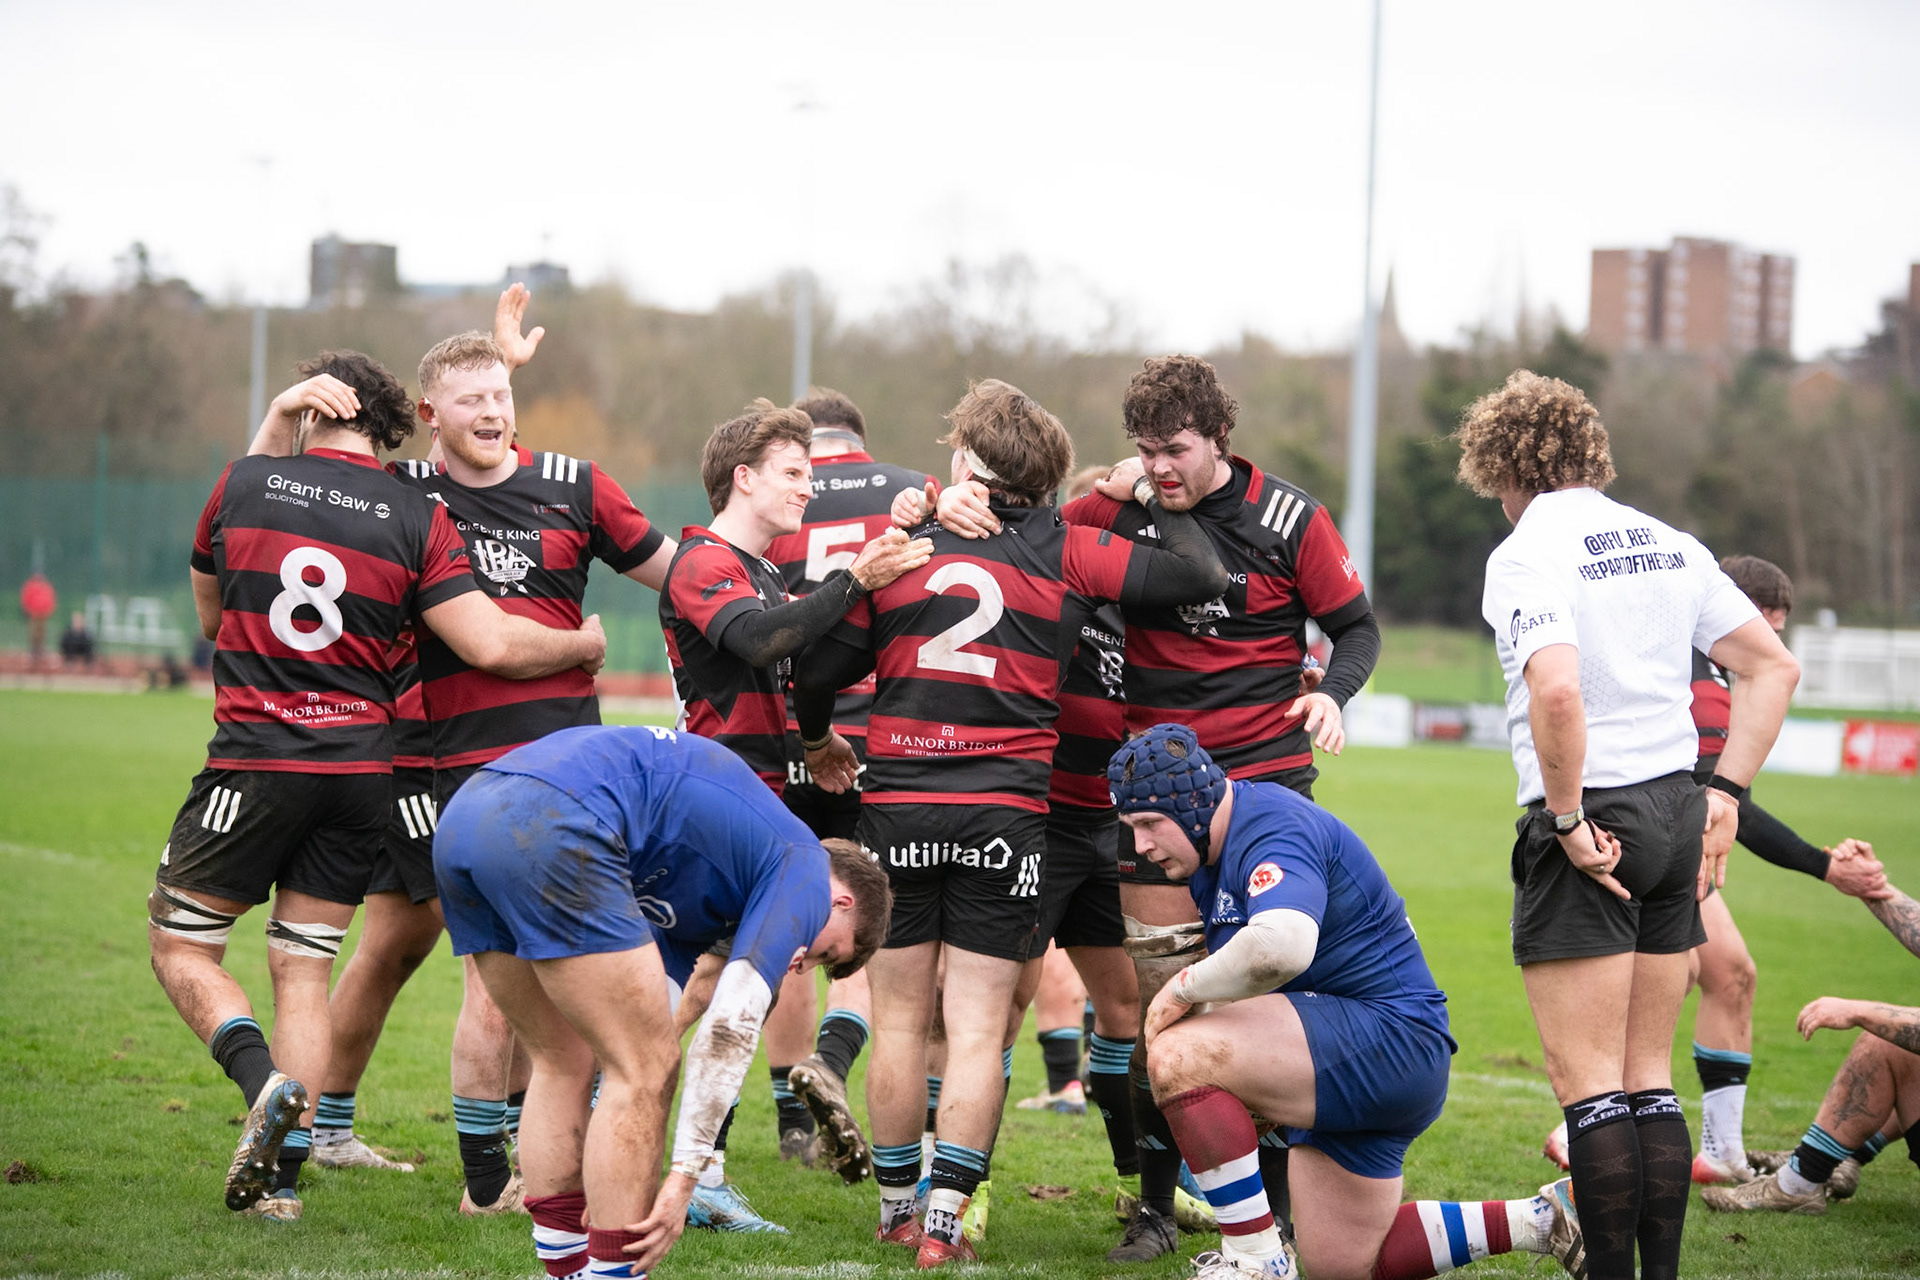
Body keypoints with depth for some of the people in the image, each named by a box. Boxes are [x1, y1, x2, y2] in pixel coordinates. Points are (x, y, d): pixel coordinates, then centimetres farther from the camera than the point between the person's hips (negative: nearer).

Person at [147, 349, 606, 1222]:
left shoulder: (242, 485, 0)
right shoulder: (417, 519, -2)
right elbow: (492, 645, -9)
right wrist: (583, 644, 11)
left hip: (253, 759, -2)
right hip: (360, 768, 2)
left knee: (181, 946, 10)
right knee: (304, 970, 9)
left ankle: (266, 1083, -15)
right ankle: (282, 1174, 2)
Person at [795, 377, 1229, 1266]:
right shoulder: (1066, 552, 0)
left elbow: (819, 669, 5)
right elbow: (1201, 576, 0)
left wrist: (819, 743, 26)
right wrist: (1158, 500, 19)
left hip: (897, 807, 1)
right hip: (1007, 816, -1)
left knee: (900, 1019, 10)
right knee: (978, 1028, 2)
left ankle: (897, 1210, 17)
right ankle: (945, 1219, -2)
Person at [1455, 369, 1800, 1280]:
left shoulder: (1527, 554, -11)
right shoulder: (1671, 545, 11)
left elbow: (1557, 690, -27)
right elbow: (1773, 666, 11)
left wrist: (1569, 821, -17)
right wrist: (1725, 792, 11)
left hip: (1588, 827, -7)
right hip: (1677, 813, 7)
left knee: (1590, 1085, -4)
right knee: (1650, 1080, 12)